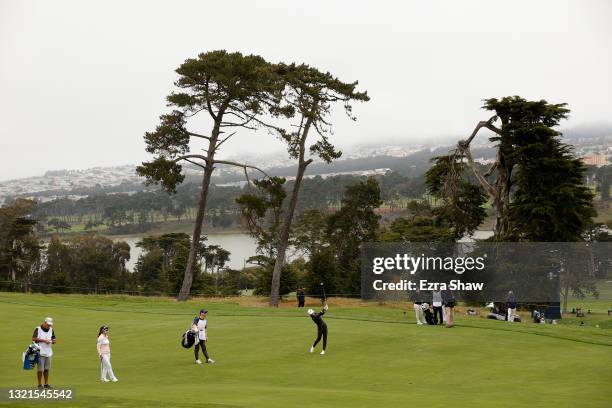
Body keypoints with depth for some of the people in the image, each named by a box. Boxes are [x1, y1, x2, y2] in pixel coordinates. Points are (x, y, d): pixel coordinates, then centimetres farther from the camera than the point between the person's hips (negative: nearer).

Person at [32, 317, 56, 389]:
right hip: (40, 352, -5)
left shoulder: (51, 330, 10)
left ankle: (46, 384, 17)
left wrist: (53, 341, -9)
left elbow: (54, 339, 15)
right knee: (40, 369, -2)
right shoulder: (38, 329, -5)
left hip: (48, 352, 5)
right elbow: (33, 338, -13)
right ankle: (40, 385, 6)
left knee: (47, 369, 10)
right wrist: (43, 340, -19)